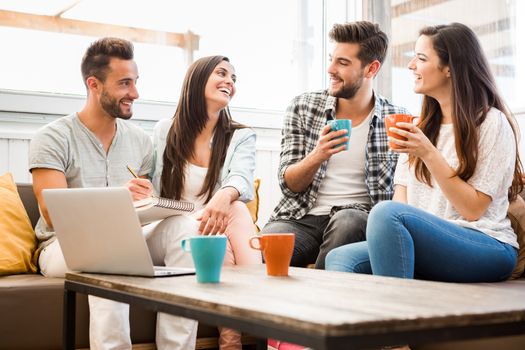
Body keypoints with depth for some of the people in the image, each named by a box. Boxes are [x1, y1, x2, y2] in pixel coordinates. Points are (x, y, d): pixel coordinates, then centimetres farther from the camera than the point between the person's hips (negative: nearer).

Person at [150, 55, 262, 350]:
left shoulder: (241, 137, 6)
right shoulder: (165, 132, 8)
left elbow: (241, 179, -17)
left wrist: (225, 196, -42)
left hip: (223, 231, 1)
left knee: (236, 210, -32)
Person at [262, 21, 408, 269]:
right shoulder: (302, 107, 7)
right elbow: (288, 185, 5)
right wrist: (317, 156, -15)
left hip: (358, 219, 0)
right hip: (302, 218, 0)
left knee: (347, 221, -36)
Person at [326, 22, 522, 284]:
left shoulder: (492, 123, -2)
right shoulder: (421, 125, 19)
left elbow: (473, 209, -7)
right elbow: (401, 198, 12)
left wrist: (428, 154, -15)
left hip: (487, 249, -6)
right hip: (429, 242, 6)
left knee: (387, 213, -33)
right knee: (340, 259, -20)